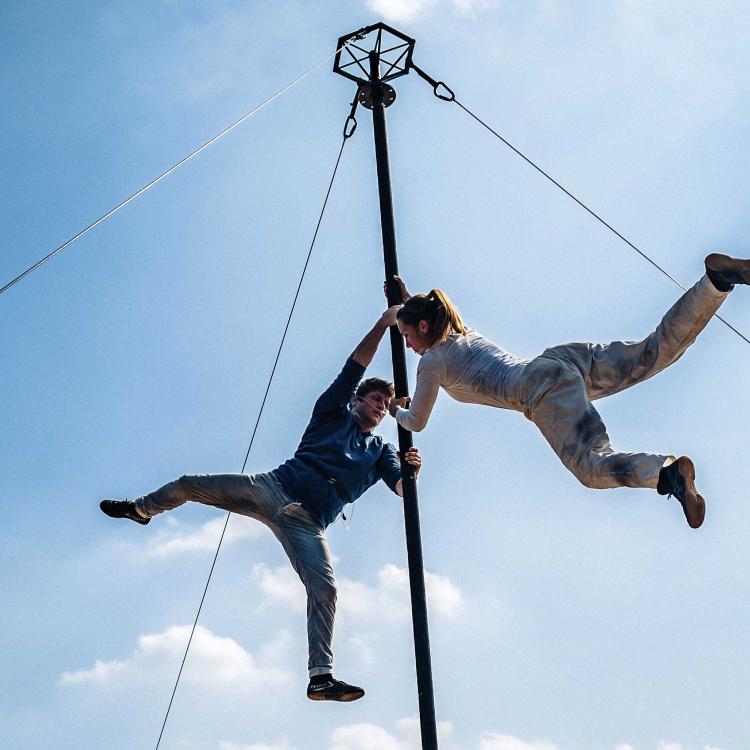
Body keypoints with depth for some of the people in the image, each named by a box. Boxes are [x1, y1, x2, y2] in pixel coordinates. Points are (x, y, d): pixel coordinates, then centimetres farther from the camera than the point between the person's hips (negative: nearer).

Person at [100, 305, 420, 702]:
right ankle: (140, 509, 30)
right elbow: (355, 366, 5)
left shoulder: (381, 451, 20)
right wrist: (383, 324, -4)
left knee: (324, 589, -17)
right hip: (275, 487, -1)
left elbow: (400, 487, 2)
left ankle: (321, 676, -15)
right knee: (189, 485, -3)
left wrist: (411, 470, -21)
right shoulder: (334, 413, 16)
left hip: (307, 522, 1)